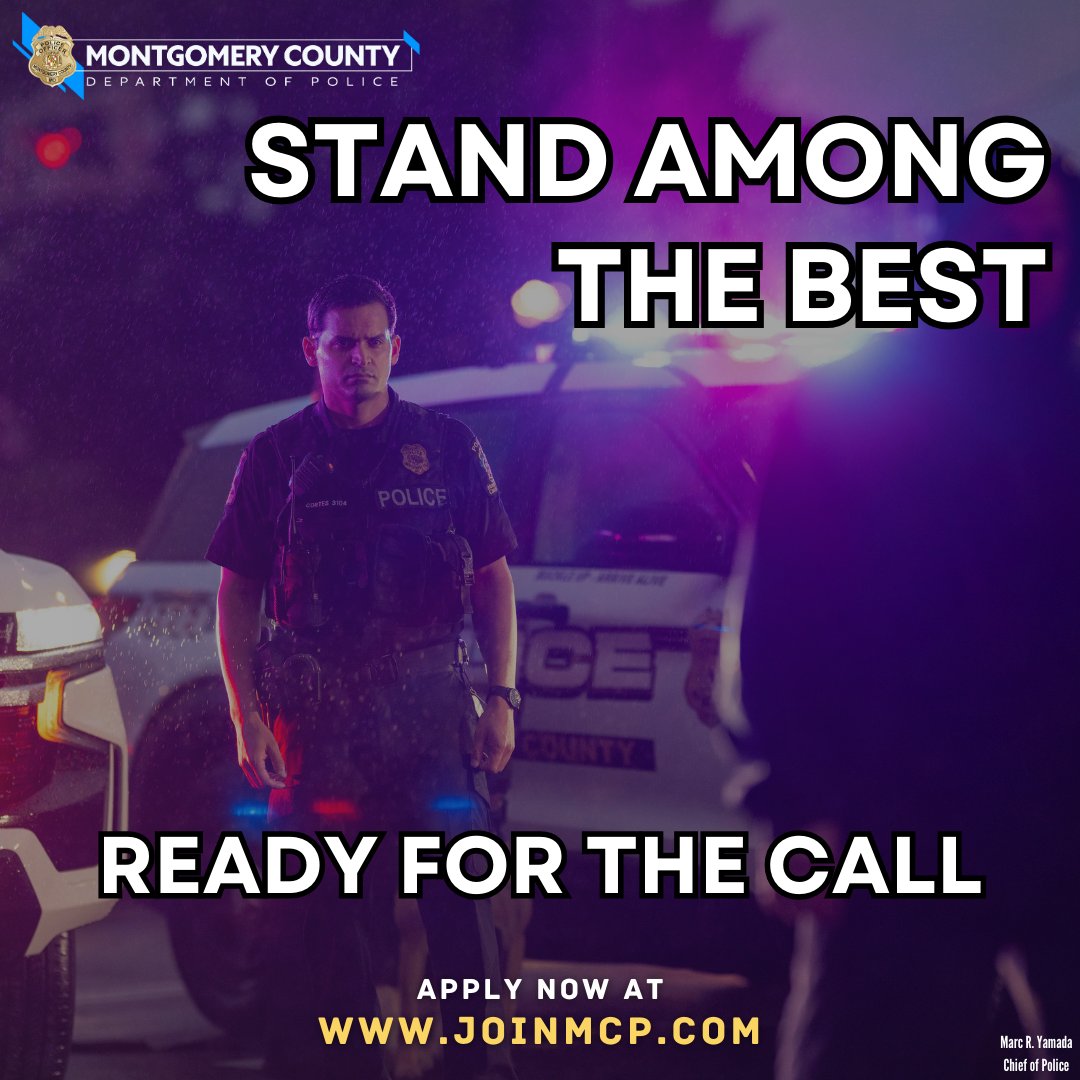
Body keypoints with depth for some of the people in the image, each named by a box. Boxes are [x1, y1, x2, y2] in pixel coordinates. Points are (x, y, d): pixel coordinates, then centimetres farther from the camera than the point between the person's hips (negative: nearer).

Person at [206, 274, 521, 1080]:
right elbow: (237, 593, 7)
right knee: (315, 908, 3)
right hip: (316, 714, 0)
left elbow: (493, 578, 10)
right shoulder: (277, 456, 9)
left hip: (432, 709, 0)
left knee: (462, 894, -4)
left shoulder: (448, 447, 10)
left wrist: (501, 697, 0)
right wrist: (247, 717, -2)